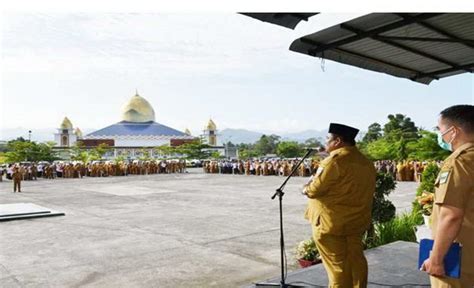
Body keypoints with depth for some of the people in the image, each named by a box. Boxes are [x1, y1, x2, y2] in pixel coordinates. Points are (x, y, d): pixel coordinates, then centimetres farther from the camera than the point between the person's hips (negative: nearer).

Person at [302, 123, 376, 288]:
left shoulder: (335, 160, -18)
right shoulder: (365, 162, 9)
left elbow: (315, 189, -18)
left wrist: (306, 189, 3)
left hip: (331, 222, -8)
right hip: (356, 220, 8)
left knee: (337, 264, 2)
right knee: (356, 259, 16)